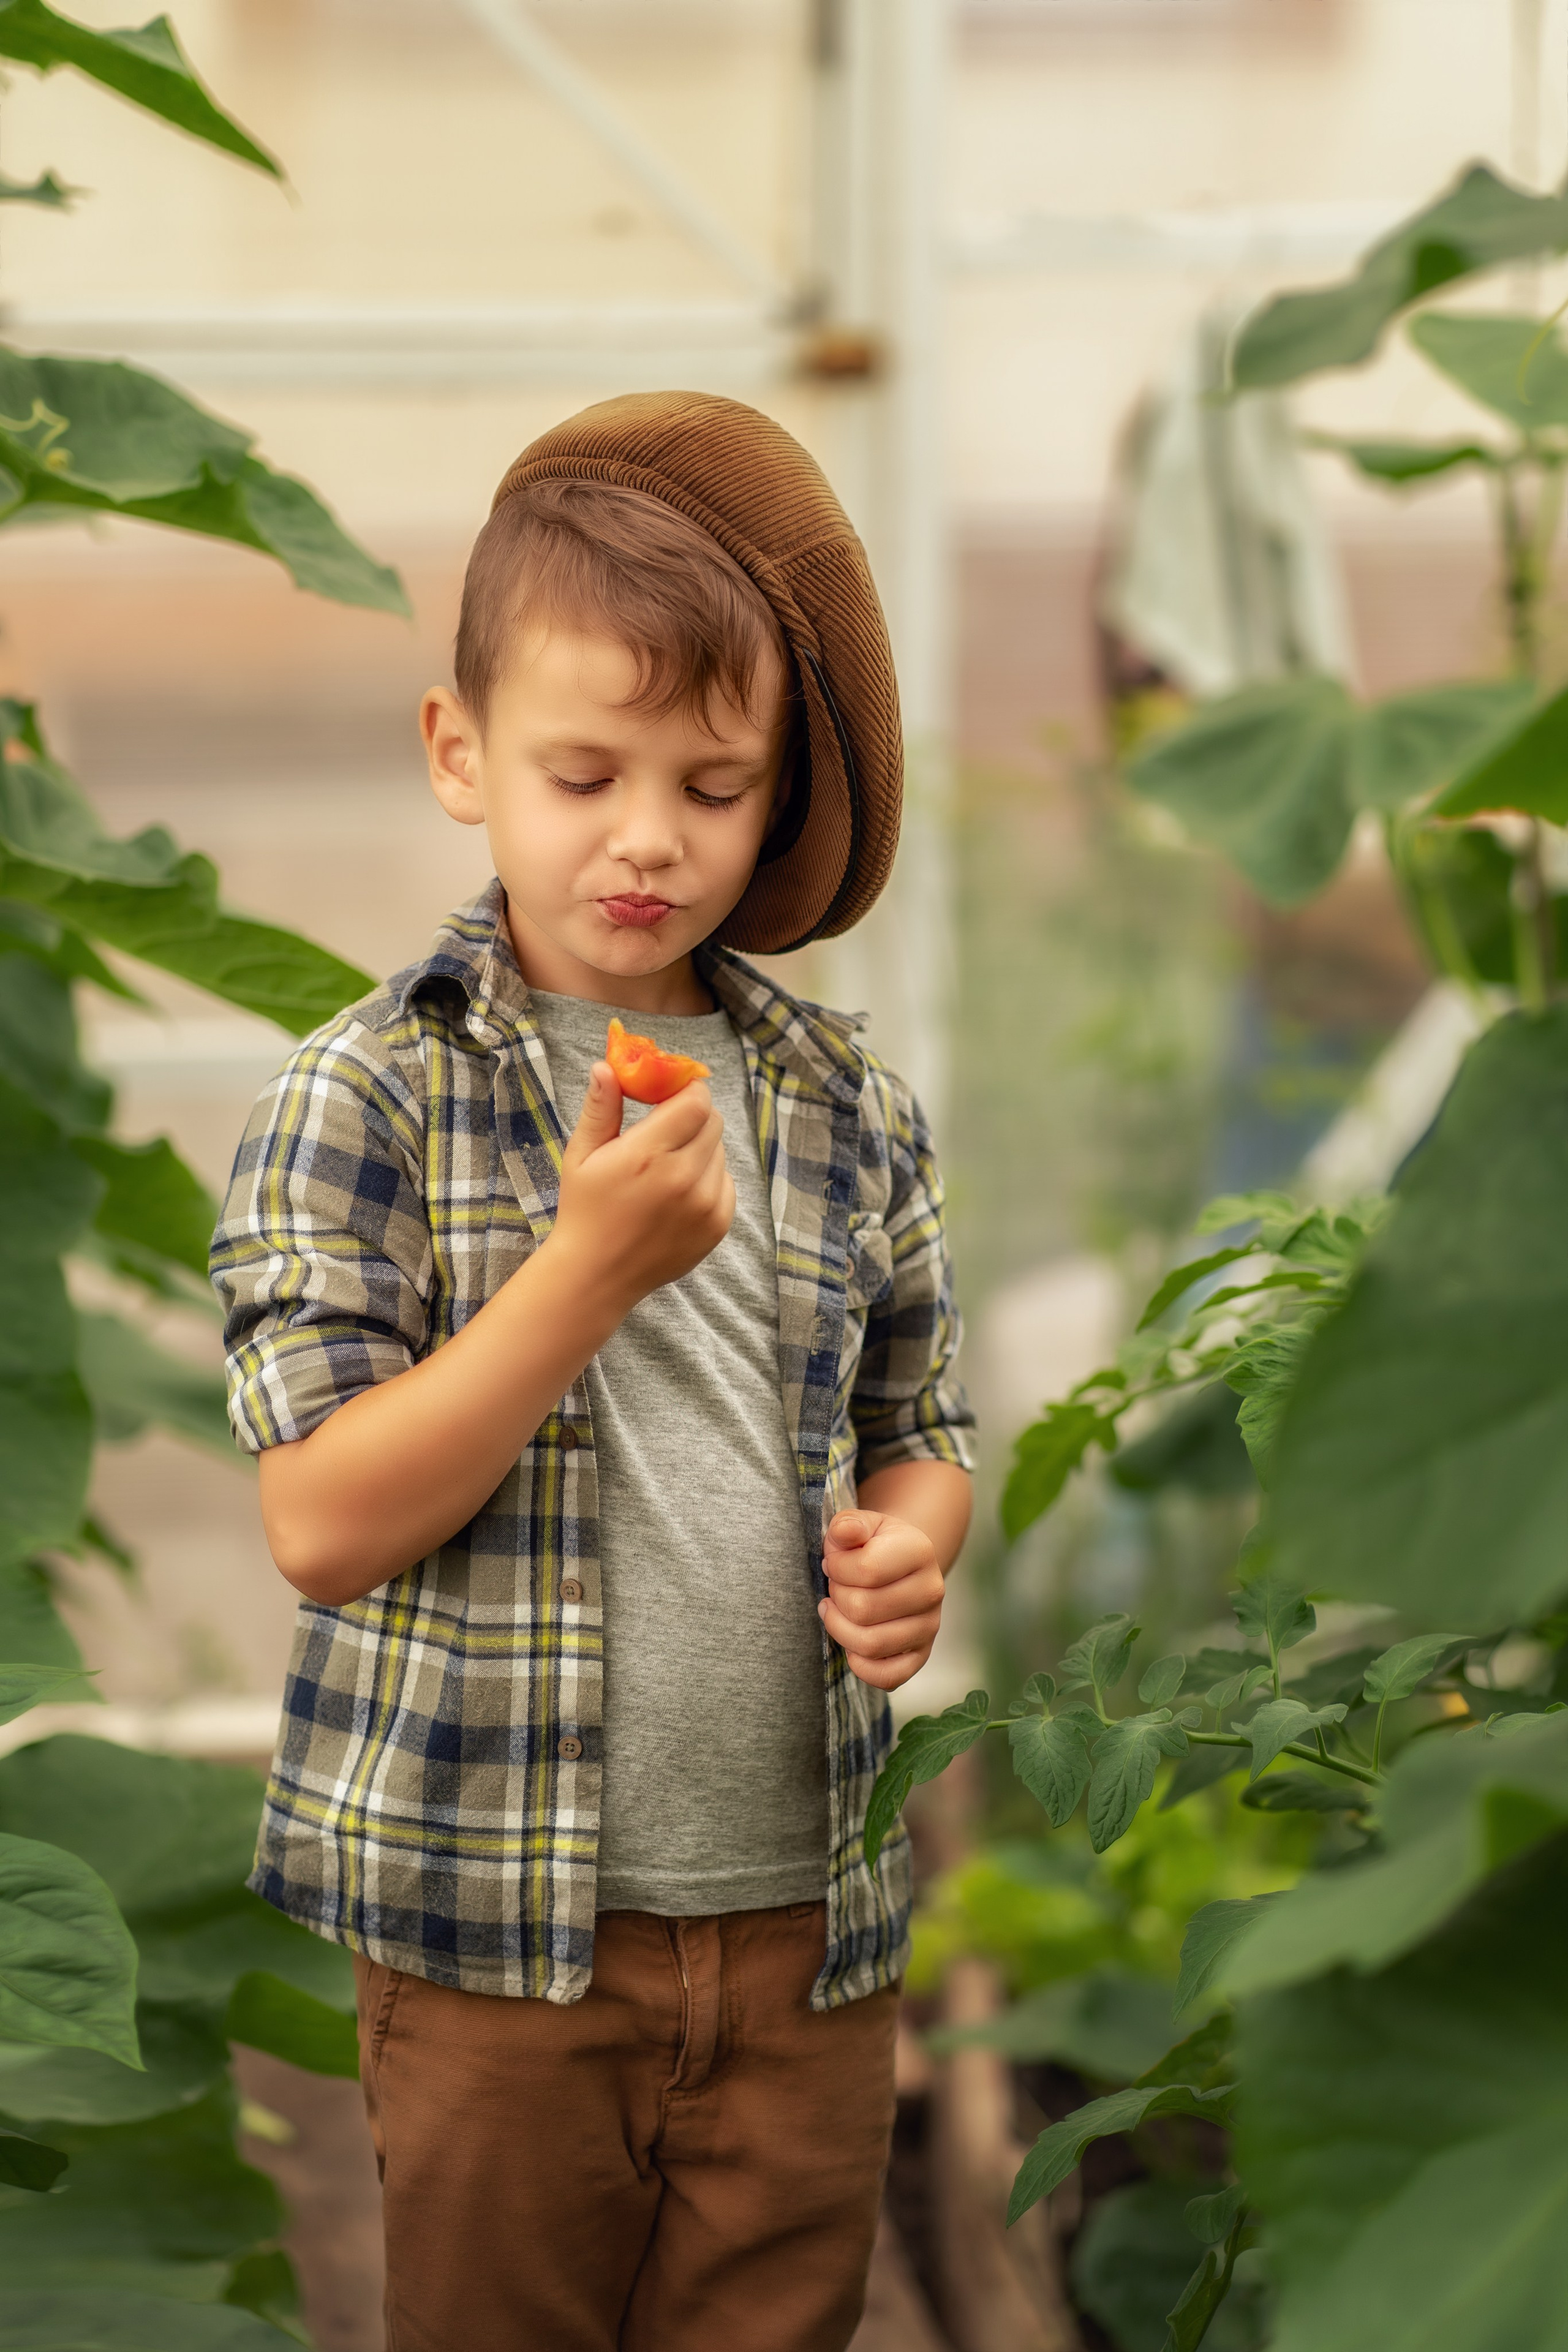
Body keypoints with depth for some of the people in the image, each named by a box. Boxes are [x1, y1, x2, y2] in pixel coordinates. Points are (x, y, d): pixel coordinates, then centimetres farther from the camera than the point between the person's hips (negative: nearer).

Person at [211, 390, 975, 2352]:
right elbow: (321, 1525, -15)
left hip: (807, 1922, 3)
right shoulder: (366, 1101, -7)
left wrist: (911, 1544, -7)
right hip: (502, 1929, -3)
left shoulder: (848, 1116, 5)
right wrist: (591, 1267, -22)